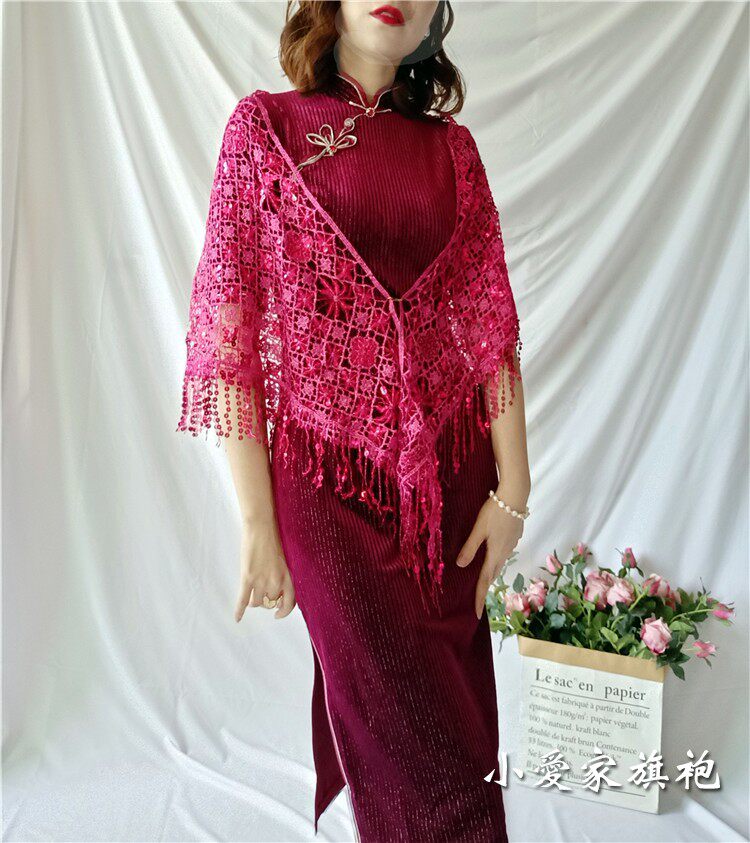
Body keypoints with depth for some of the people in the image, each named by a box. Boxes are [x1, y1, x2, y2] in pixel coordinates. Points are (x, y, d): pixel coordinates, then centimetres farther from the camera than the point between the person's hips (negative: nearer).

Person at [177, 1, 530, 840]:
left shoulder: (451, 148, 9)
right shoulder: (264, 125, 1)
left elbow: (491, 321, 6)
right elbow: (228, 327, -4)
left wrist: (512, 490, -1)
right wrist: (258, 524, -8)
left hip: (451, 473, 4)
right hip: (331, 481, -3)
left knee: (457, 716, 14)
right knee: (419, 754, 1)